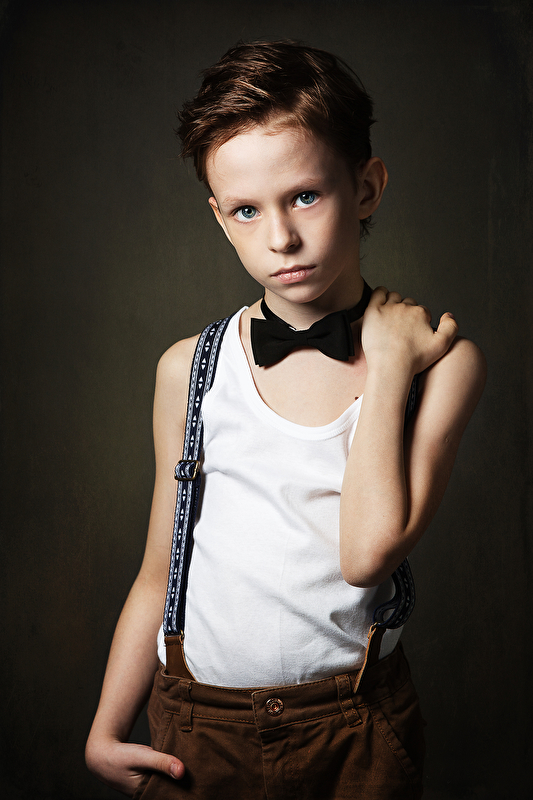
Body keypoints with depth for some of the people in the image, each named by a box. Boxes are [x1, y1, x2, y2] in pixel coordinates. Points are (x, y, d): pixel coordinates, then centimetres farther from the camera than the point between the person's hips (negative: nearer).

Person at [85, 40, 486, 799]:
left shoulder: (442, 362, -9)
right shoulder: (189, 369, -4)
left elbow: (367, 553, -21)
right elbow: (159, 572, 2)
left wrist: (387, 365, -18)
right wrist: (106, 731, 2)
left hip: (358, 727, 0)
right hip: (196, 727, 1)